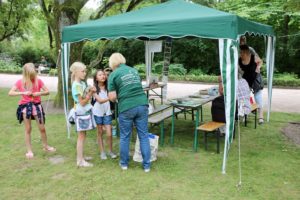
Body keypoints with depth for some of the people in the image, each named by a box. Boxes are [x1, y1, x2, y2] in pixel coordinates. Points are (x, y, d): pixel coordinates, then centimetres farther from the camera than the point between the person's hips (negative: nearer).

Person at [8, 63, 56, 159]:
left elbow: (47, 91, 1)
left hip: (36, 105, 1)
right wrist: (23, 93, -21)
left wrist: (39, 93, -18)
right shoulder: (20, 82, -5)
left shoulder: (38, 81, -4)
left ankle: (46, 146, 28)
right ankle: (29, 151, 18)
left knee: (42, 128, 8)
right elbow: (10, 93, -10)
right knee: (28, 129, 7)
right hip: (25, 106, -1)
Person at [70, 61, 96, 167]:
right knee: (81, 136, -3)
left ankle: (81, 157, 25)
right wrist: (91, 93, -23)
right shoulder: (76, 85, -17)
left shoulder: (82, 83, 10)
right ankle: (80, 161, 4)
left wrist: (90, 92, -1)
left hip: (85, 112, 9)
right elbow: (82, 102, -20)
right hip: (81, 113, -9)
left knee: (82, 136, 14)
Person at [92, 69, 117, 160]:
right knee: (100, 132, 9)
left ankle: (110, 151, 18)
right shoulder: (94, 89, -9)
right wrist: (109, 98, -34)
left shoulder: (108, 87, -1)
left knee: (109, 134, -2)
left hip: (107, 112, 1)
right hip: (98, 113, -1)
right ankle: (102, 152, 23)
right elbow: (100, 100, -19)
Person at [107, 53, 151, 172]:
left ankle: (124, 163, 27)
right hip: (142, 105, 4)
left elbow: (112, 97, -3)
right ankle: (146, 165, 14)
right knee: (144, 136, 9)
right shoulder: (134, 70, 15)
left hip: (126, 108, -3)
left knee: (125, 137, 13)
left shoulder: (113, 75, 0)